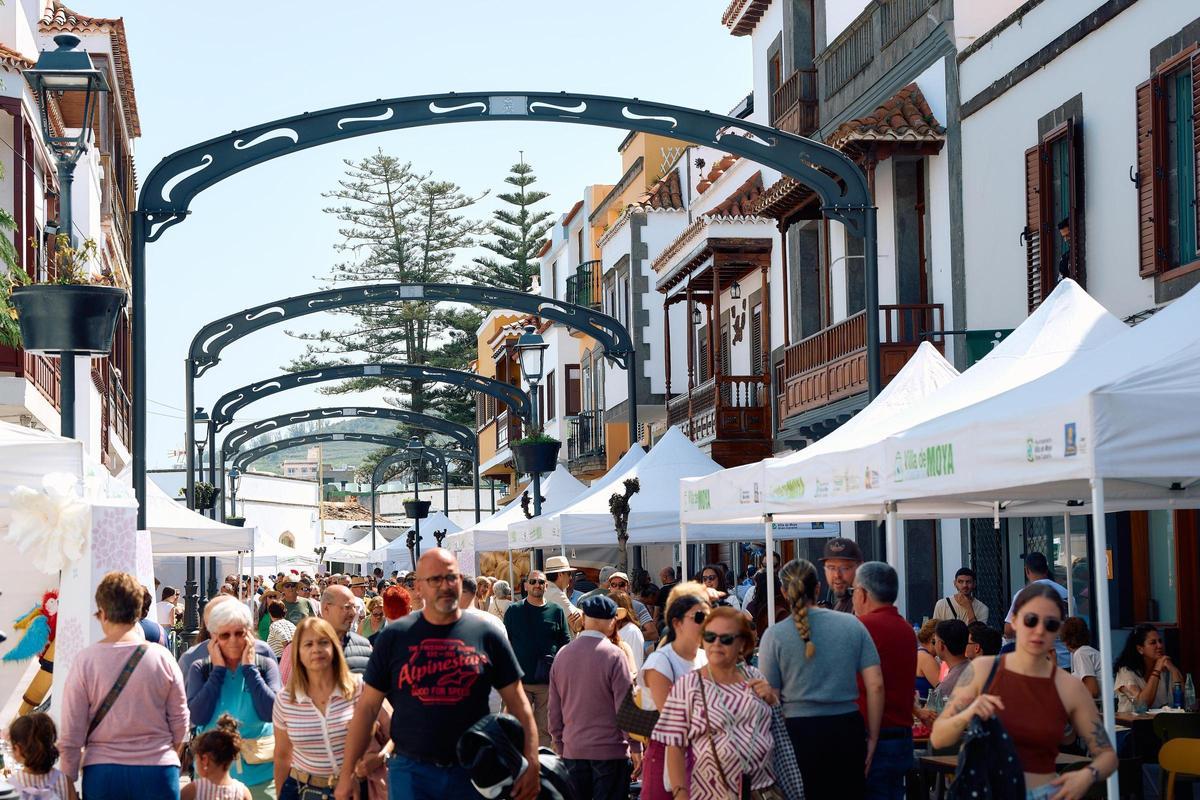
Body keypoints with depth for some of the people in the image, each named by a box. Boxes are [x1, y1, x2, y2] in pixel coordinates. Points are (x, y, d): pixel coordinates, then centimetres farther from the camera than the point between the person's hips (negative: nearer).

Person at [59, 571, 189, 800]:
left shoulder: (85, 661, -5)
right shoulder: (163, 658, -3)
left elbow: (71, 732, -3)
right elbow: (180, 723, 4)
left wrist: (68, 781, 8)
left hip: (102, 773, 0)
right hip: (158, 772, 0)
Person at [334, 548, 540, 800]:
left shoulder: (486, 636, 2)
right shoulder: (394, 637, 1)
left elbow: (517, 702, 3)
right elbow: (367, 707, 3)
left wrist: (531, 764, -7)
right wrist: (348, 772, -1)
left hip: (472, 771, 1)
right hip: (411, 770, -1)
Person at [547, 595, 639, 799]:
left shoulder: (562, 655, 4)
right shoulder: (613, 656, -11)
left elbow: (554, 711, 9)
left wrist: (560, 747, 18)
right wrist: (636, 747, -2)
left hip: (572, 751, 5)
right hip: (610, 751, -5)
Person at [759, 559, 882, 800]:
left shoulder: (775, 635, -3)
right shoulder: (852, 625, 4)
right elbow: (876, 685, 1)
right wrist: (872, 739, 8)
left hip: (798, 733, -2)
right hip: (848, 730, 2)